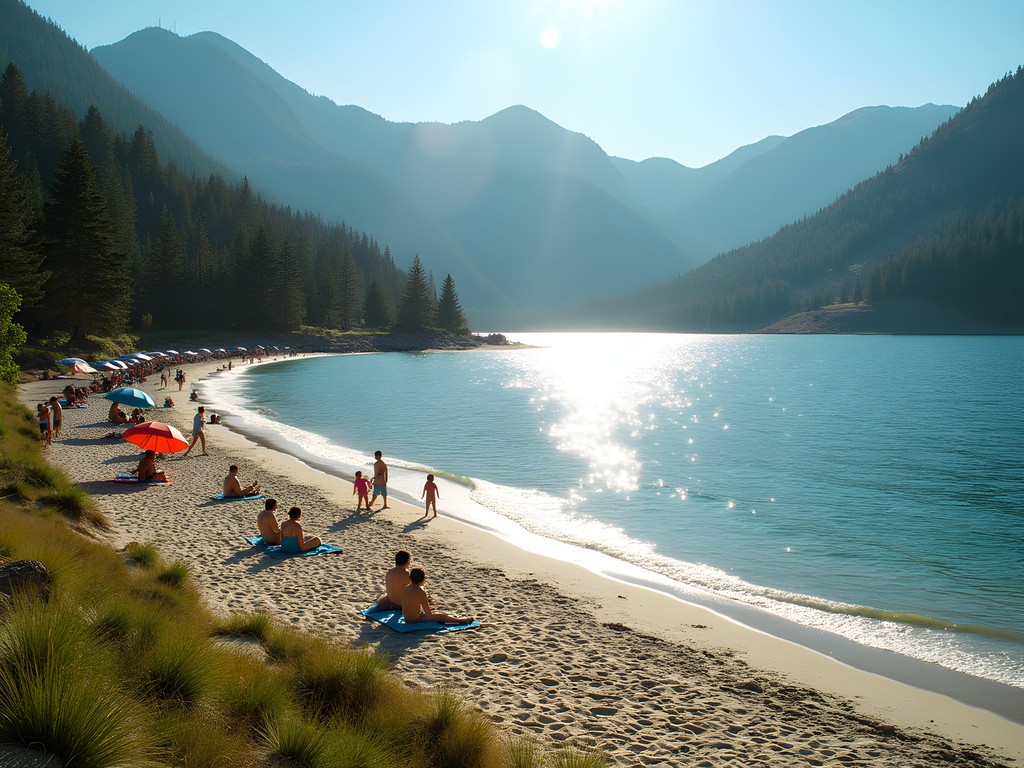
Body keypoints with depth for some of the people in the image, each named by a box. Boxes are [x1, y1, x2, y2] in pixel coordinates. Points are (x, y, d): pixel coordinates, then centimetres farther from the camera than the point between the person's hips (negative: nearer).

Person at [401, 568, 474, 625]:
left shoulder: (405, 589, 1)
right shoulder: (421, 592, -21)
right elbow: (428, 613, -17)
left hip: (407, 619, 8)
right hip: (417, 619, -8)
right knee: (442, 617, 9)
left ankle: (454, 617, 45)